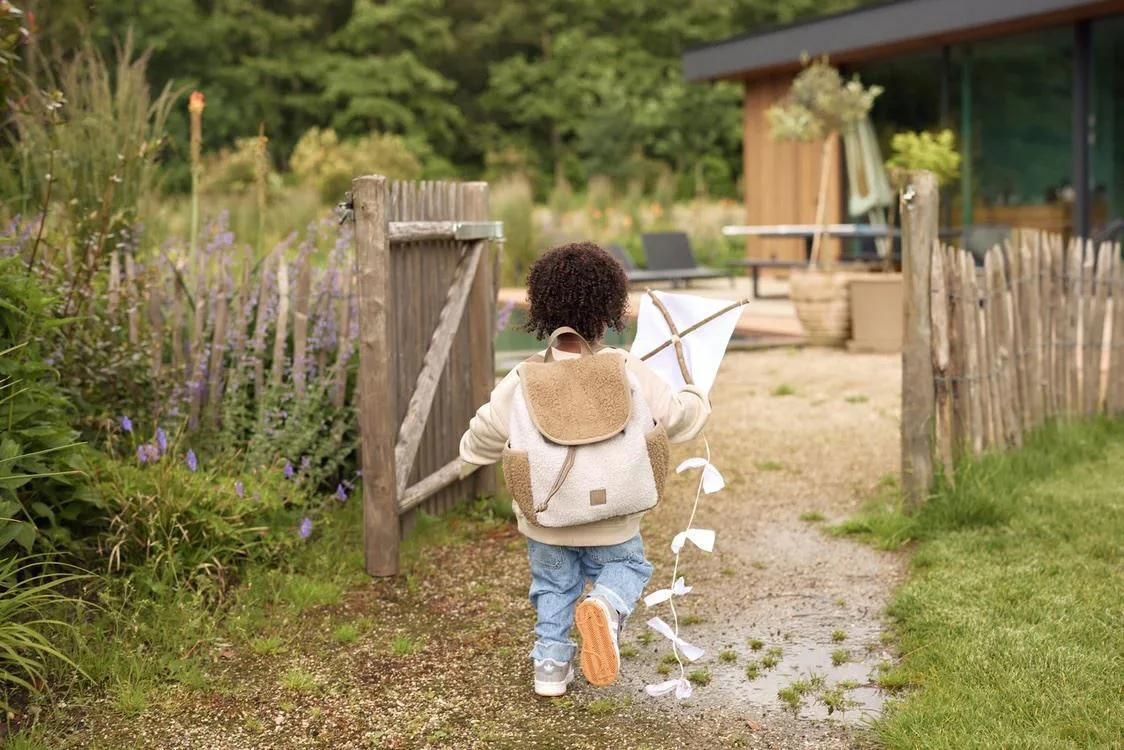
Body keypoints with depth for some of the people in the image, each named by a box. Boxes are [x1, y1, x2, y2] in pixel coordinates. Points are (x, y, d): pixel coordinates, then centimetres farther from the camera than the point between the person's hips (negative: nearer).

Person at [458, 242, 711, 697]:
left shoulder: (524, 380, -11)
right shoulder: (627, 373, -13)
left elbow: (487, 431, 0)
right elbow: (677, 415, -4)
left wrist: (468, 460, 23)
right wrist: (698, 399, 19)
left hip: (543, 518, 1)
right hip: (611, 517, -1)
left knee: (554, 587, 23)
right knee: (626, 567, 21)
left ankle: (550, 667, 24)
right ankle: (606, 605, -11)